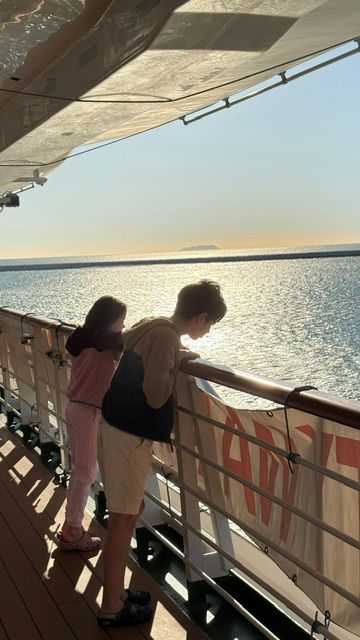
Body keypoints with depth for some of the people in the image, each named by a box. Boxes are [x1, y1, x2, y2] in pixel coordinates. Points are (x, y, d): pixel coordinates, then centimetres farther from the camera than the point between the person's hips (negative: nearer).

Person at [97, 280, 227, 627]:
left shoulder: (152, 325, 7)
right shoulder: (165, 337, -20)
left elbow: (122, 341, 28)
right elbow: (156, 396, -25)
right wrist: (176, 361, -8)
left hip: (117, 425, 10)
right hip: (129, 433, -10)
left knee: (128, 510, 17)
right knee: (124, 517, 1)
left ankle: (116, 591, 29)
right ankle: (111, 606, 13)